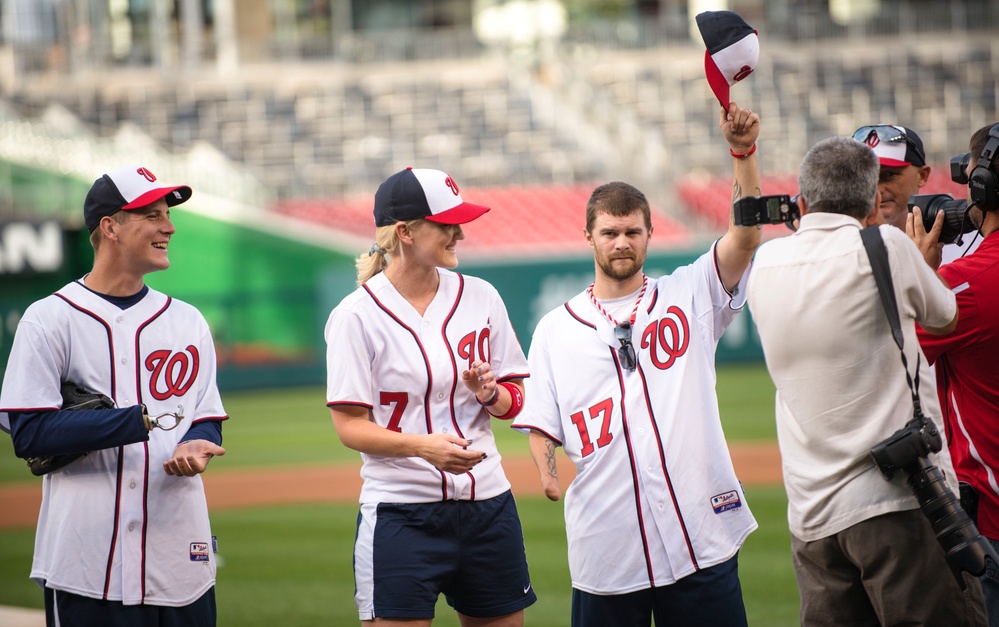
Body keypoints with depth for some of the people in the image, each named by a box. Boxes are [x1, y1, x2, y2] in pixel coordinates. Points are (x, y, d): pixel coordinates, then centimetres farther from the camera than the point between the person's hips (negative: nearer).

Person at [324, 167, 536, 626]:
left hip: (487, 505, 4)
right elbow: (350, 428, -8)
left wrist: (489, 394, -10)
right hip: (402, 514, -4)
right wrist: (423, 445, -24)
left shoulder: (480, 297, 7)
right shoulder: (357, 315, -6)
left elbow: (514, 403, 13)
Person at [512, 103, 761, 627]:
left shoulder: (688, 296, 10)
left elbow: (746, 235, -4)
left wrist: (742, 152, -17)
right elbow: (541, 425, 8)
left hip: (699, 539, -1)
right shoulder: (555, 329, 12)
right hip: (605, 542, 1)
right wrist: (545, 471, -14)